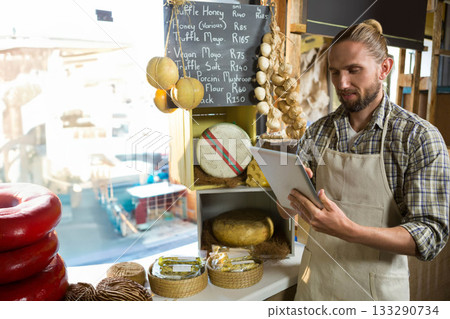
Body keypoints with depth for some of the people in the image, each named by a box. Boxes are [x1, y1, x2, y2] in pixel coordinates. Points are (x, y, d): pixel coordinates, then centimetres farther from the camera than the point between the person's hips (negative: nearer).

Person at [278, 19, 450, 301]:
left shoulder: (420, 137, -14)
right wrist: (293, 188, -22)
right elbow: (288, 210, 0)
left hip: (375, 288, -3)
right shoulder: (318, 132, -3)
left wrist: (348, 230, -32)